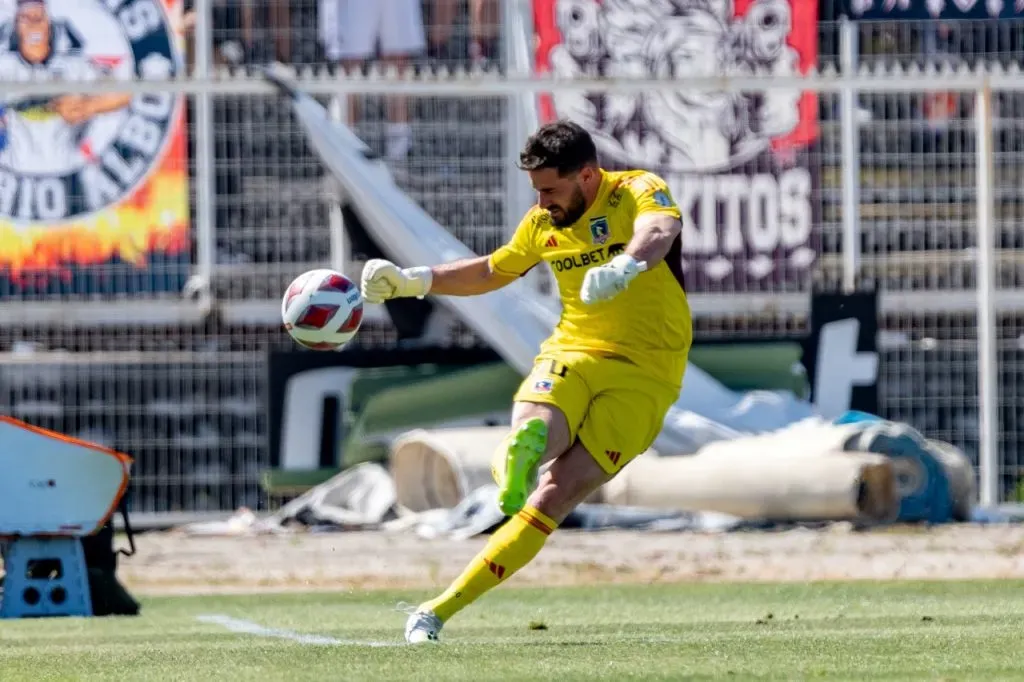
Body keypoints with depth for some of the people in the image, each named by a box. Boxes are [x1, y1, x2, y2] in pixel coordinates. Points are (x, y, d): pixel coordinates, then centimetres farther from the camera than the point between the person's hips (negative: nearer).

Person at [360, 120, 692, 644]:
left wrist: (626, 266, -57)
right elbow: (491, 271, 27)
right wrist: (412, 281, 17)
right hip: (572, 354, 6)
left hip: (643, 375, -6)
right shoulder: (544, 224, 9)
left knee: (554, 498, -15)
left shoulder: (639, 192, -10)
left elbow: (659, 232, -34)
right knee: (533, 434, -33)